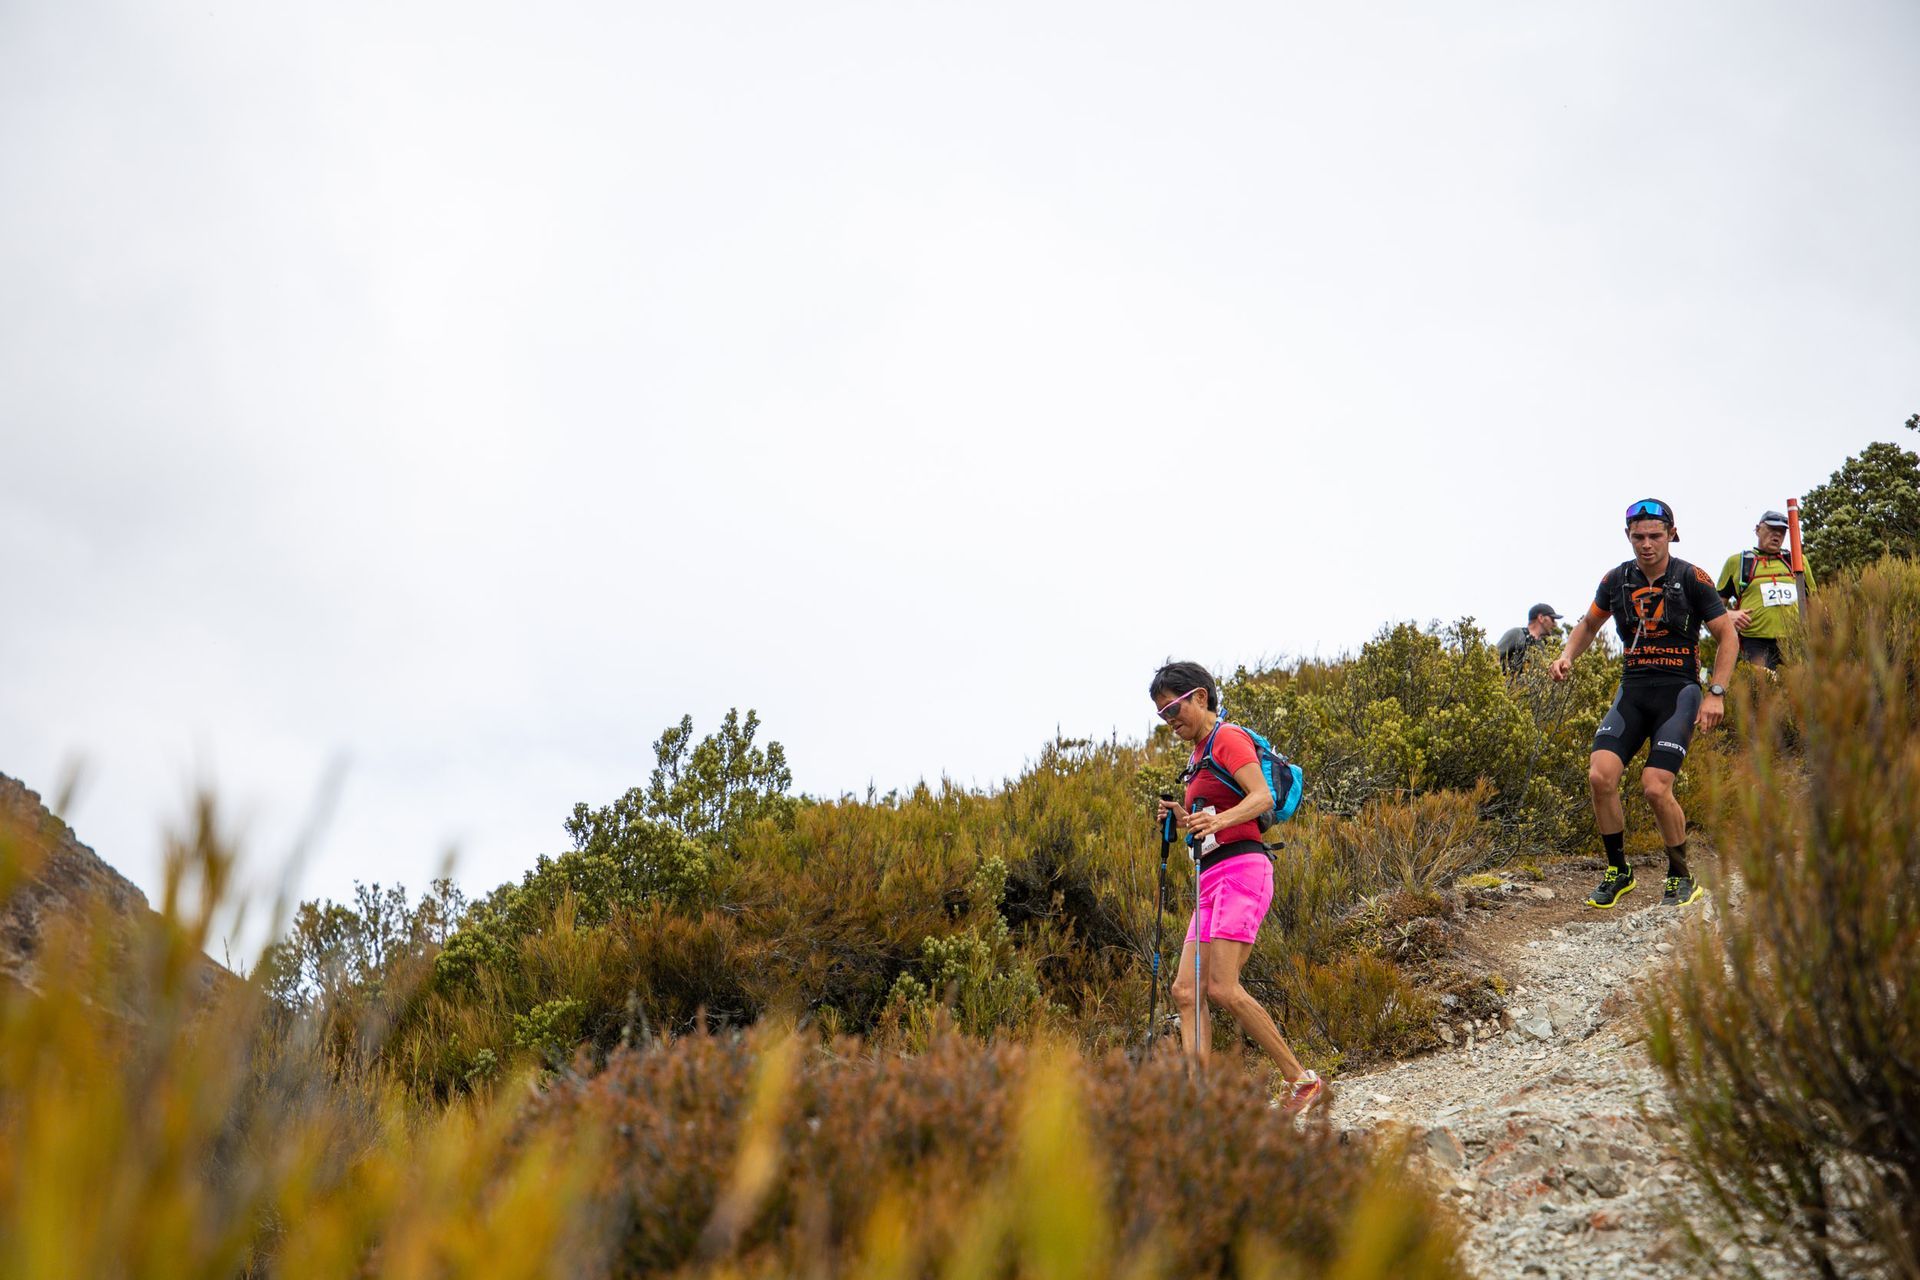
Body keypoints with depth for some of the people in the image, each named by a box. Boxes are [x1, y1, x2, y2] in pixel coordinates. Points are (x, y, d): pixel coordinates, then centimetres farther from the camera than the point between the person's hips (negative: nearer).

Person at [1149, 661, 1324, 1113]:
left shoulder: (1227, 738, -3)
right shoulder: (1198, 754, 25)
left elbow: (1262, 797, -18)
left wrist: (1217, 821, -34)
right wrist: (1184, 820, 10)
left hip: (1241, 867, -10)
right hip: (1213, 877, 10)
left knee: (1222, 988, -18)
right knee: (1185, 991, -2)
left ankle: (1302, 1080, -12)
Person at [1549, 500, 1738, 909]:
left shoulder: (1692, 579, -6)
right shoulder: (1616, 580, 4)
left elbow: (1727, 635, -1)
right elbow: (1589, 624, 21)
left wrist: (1716, 694, -10)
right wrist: (1566, 656, 2)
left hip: (1679, 691, -4)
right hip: (1632, 691, 4)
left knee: (1655, 787, -18)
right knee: (1600, 776, -17)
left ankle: (1681, 878, 4)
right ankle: (1618, 871, 2)